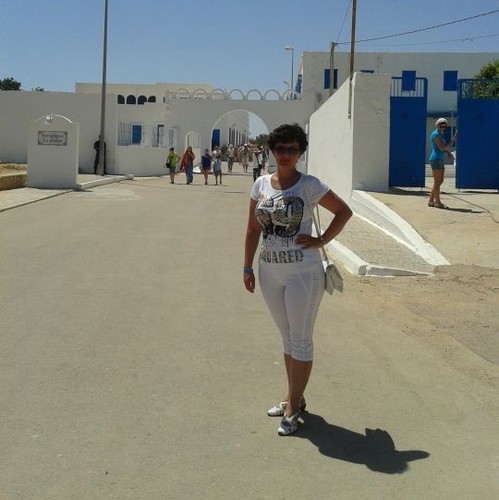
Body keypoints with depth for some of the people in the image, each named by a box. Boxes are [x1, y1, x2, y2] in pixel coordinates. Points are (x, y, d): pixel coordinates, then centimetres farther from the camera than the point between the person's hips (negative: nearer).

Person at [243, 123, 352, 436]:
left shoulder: (309, 185, -9)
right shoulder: (261, 185, 5)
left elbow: (344, 211, -3)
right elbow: (253, 229, 9)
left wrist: (320, 241, -10)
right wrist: (248, 267, 7)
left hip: (303, 272, -5)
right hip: (270, 272, 6)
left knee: (300, 340, 2)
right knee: (288, 337, 17)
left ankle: (293, 408, 12)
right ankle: (294, 398, 30)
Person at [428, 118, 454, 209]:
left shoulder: (441, 134, 18)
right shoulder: (436, 134, -12)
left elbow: (444, 147, 20)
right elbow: (441, 147, -18)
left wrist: (449, 153, 2)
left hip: (440, 160, 10)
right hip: (436, 159, -10)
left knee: (440, 181, 12)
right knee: (437, 182, -7)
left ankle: (431, 201, 15)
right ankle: (438, 202, -3)